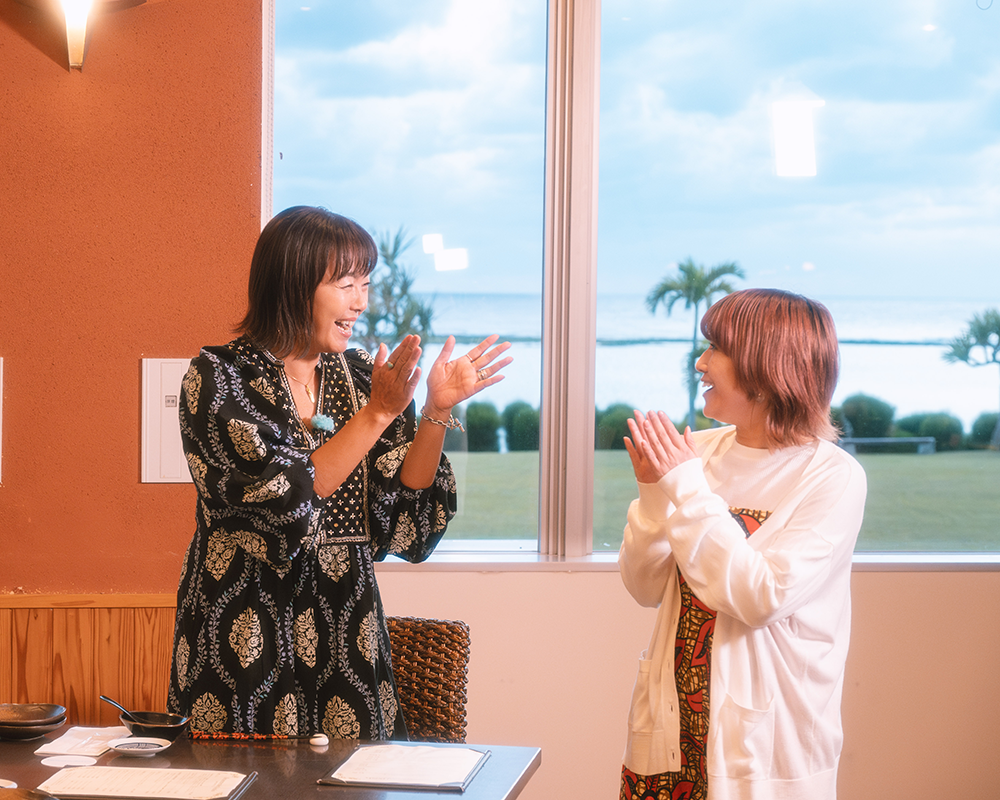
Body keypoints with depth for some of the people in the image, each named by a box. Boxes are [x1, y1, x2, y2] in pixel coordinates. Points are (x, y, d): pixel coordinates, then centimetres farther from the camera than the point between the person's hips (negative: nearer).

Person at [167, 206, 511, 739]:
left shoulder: (361, 376, 5)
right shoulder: (218, 377, -8)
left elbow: (405, 528, 0)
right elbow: (282, 503, -20)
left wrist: (437, 410, -10)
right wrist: (377, 414, -21)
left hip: (344, 641, 4)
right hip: (246, 637, -4)